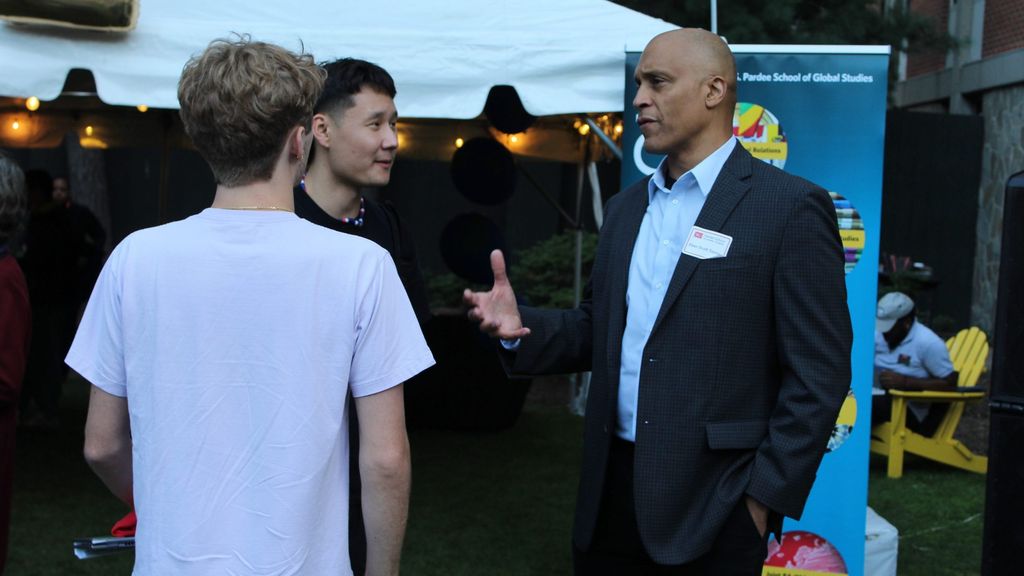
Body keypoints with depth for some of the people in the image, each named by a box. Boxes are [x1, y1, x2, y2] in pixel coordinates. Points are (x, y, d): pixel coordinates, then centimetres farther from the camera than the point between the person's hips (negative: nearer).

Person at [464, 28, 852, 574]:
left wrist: (766, 495, -12)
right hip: (612, 489, 6)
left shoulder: (789, 206, -9)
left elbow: (818, 374, -10)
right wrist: (523, 329, -3)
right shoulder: (626, 207, 11)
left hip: (712, 502, -6)